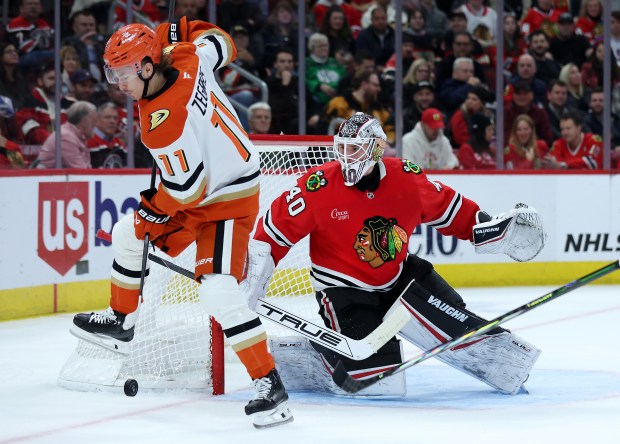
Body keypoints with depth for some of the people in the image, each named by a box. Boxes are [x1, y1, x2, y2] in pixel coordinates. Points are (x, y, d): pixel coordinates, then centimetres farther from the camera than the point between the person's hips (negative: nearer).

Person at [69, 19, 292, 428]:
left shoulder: (163, 122, -32)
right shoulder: (188, 59, -11)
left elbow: (186, 187, -26)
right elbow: (221, 44, 9)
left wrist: (151, 212, -8)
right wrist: (170, 40, 21)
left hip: (228, 200, -11)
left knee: (218, 291, -22)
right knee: (129, 235, 21)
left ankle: (270, 384, -19)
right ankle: (121, 323, 39)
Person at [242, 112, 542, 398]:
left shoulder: (408, 179, -9)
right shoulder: (319, 187, -18)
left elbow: (450, 209, 7)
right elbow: (274, 231, -12)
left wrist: (494, 228, 2)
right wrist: (251, 286, -15)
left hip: (399, 277, 4)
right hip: (344, 291, -4)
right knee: (379, 381, -15)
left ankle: (512, 365, 16)